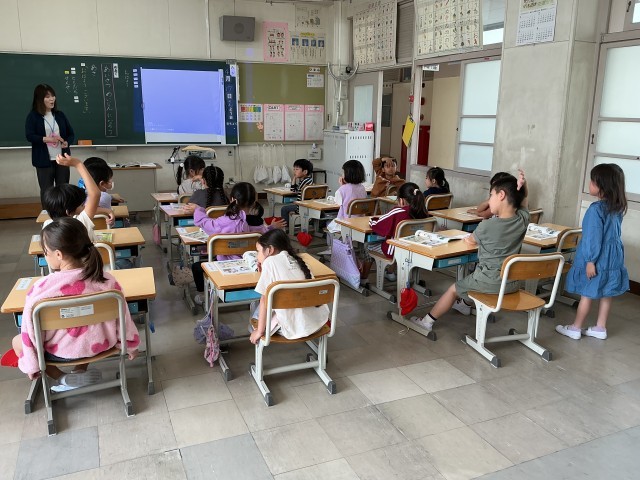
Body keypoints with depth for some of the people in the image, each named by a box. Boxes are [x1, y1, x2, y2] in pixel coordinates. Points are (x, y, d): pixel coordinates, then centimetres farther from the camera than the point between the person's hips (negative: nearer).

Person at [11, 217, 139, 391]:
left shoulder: (42, 288, -26)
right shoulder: (106, 280, -19)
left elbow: (31, 331, -14)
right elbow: (122, 317, -7)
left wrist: (31, 365, 3)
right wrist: (131, 345, 11)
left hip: (63, 352, -2)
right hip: (101, 344, 3)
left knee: (17, 341, 25)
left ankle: (62, 379, 14)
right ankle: (80, 371, 19)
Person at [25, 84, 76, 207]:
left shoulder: (60, 115, 9)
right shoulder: (33, 116, -2)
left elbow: (71, 134, 10)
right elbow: (29, 136, -12)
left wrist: (67, 142, -11)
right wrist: (47, 139, -25)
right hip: (44, 160, -3)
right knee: (47, 191, 4)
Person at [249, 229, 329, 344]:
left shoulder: (270, 261, -6)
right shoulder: (296, 260, 11)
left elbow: (265, 299, -7)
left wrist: (260, 331, -1)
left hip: (296, 329, -6)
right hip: (319, 322, 6)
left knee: (260, 309, 19)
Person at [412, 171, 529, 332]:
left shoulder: (487, 226, -20)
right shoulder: (523, 219, -8)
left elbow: (471, 241, 1)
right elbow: (522, 199, 12)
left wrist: (466, 238, 24)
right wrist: (523, 184, -8)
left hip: (491, 282, -7)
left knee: (454, 289, 14)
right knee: (475, 277, 36)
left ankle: (427, 321, 24)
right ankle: (465, 304, 62)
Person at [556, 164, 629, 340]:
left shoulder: (596, 209, -21)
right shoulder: (617, 207, 4)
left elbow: (593, 237, -21)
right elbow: (613, 233, 12)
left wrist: (590, 261, -17)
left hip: (597, 259, -7)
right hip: (613, 257, 7)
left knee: (587, 294, 3)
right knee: (606, 293, 14)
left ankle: (575, 329, 15)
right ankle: (600, 328, 25)